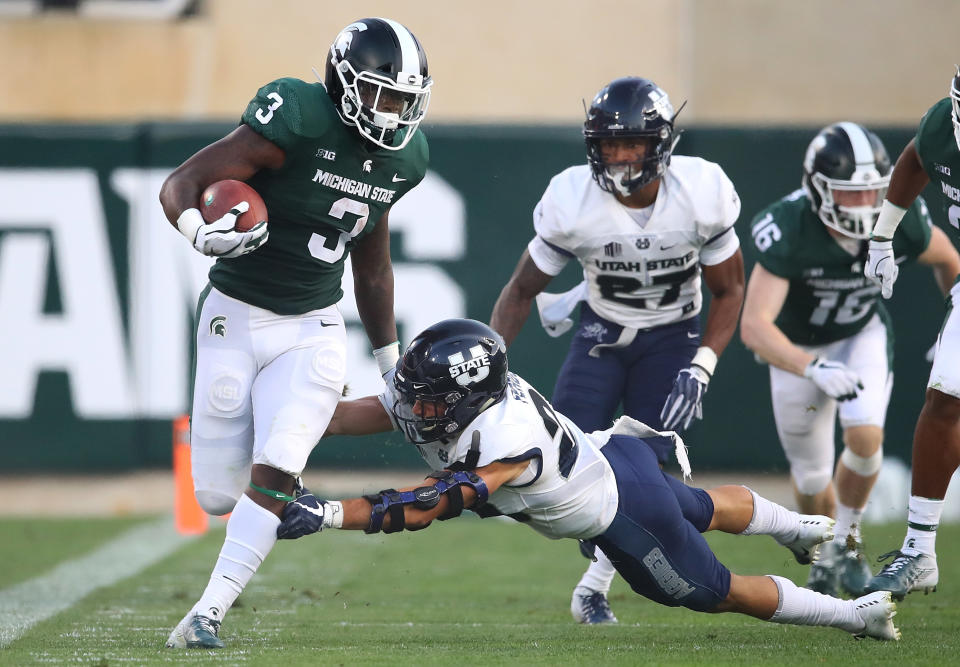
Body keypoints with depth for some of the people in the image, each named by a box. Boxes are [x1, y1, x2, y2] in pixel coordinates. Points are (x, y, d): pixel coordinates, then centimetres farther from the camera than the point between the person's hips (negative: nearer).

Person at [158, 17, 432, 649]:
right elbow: (180, 185, -19)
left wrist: (392, 364, 23)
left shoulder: (402, 157, 0)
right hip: (235, 319, -3)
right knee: (217, 495, 2)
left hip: (313, 331, 3)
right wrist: (201, 231, -43)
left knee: (273, 475, -17)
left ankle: (209, 611, -10)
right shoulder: (296, 122, -20)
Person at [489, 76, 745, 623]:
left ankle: (596, 584, 2)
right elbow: (522, 291, -7)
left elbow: (729, 292, -7)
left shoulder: (702, 194, -22)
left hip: (673, 336, -1)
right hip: (603, 331, 1)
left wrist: (700, 368, -20)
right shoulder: (573, 201, -21)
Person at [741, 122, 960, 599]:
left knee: (864, 436, -23)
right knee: (811, 478, 9)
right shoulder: (789, 231, -37)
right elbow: (754, 326, -42)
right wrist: (813, 369, -56)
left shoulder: (899, 221, -27)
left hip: (863, 334, 1)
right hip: (797, 347, -1)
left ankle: (849, 540, 4)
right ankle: (826, 556, 40)